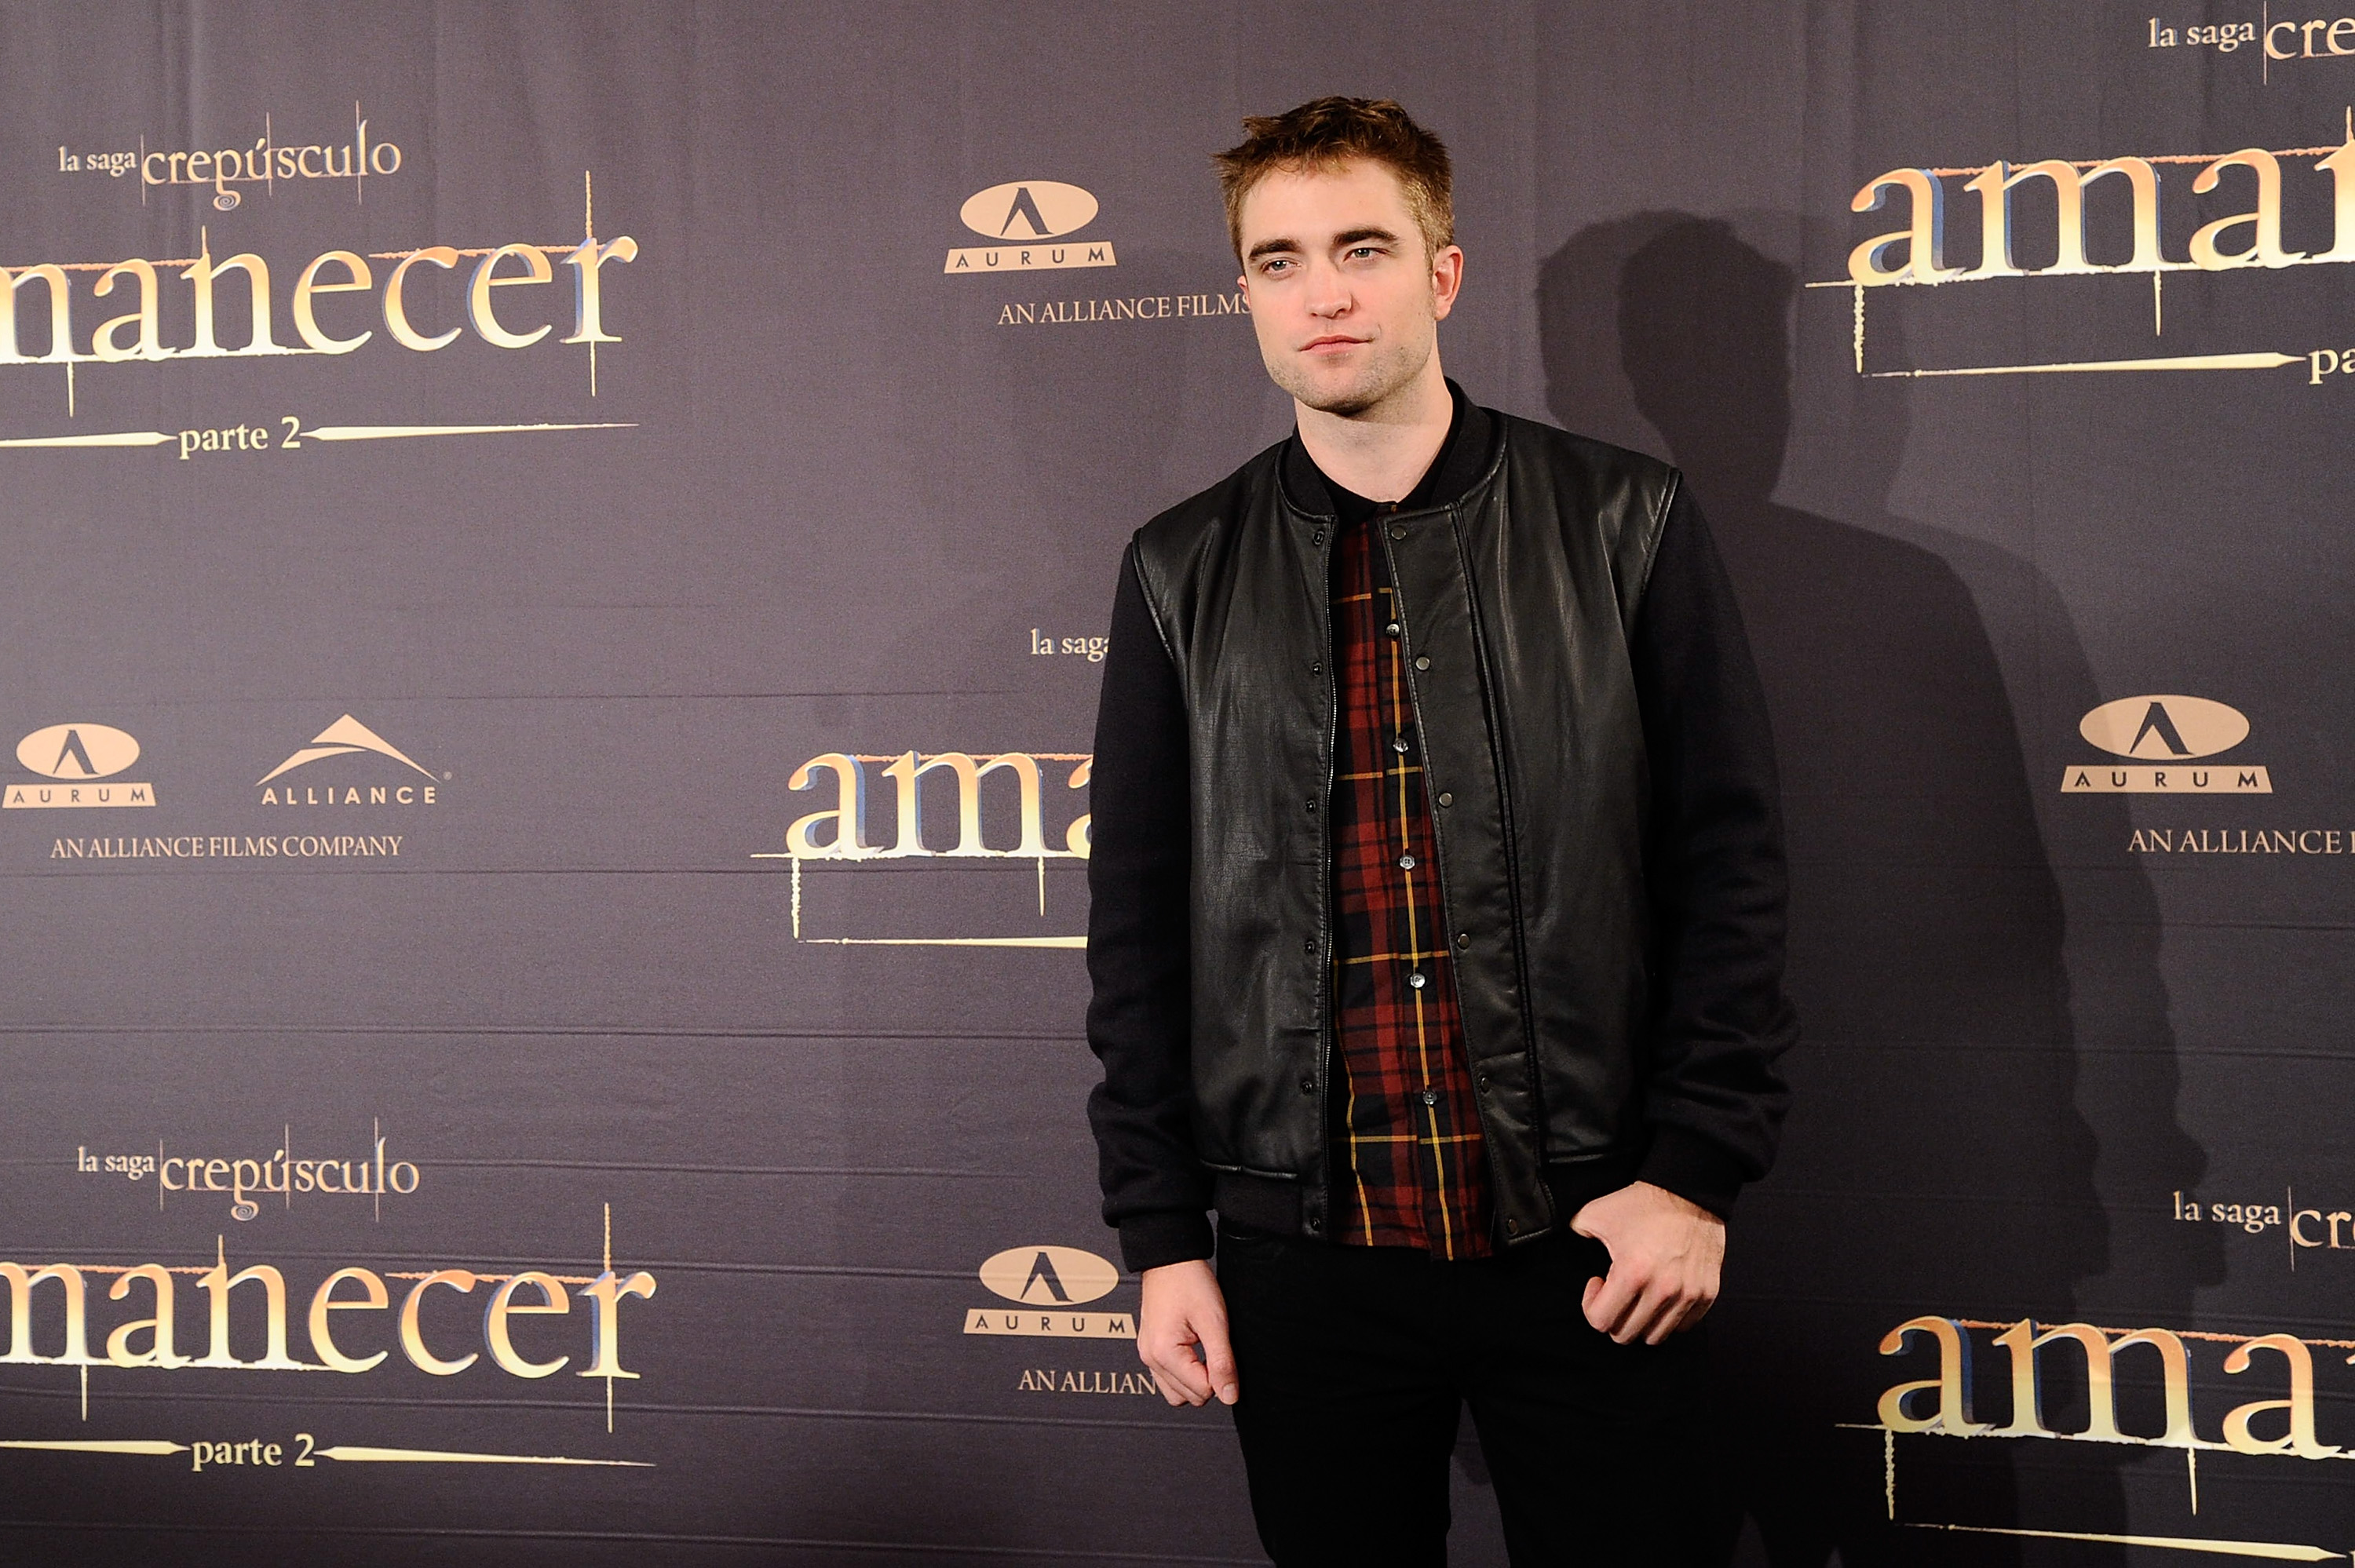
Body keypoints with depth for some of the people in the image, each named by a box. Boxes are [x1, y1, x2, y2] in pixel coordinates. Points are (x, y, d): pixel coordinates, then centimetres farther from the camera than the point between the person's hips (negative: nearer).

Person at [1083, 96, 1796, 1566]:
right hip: (1303, 1253, 2)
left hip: (1585, 1239, -1)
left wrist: (1698, 1170, -6)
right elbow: (1138, 918, 6)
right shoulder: (1183, 574, 5)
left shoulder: (1626, 525, 0)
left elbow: (1731, 857, 0)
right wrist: (1159, 1232, 3)